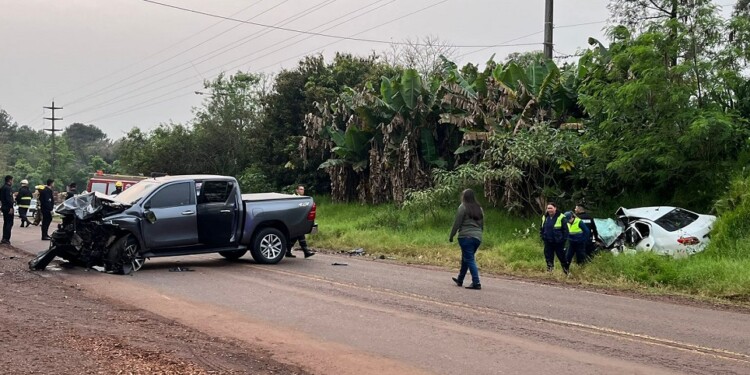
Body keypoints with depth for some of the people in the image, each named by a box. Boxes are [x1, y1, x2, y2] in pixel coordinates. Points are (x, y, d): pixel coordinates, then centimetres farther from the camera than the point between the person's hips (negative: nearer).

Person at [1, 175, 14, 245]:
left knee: (6, 223, 16)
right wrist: (11, 208, -23)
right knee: (9, 223, -7)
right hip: (8, 207, -10)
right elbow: (9, 198, -23)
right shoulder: (8, 188, -16)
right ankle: (6, 239, -11)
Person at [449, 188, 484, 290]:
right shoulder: (479, 208, 15)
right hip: (477, 237, 7)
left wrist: (451, 236, 0)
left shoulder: (463, 207, -6)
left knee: (469, 260, -6)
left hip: (466, 237, -7)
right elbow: (482, 224, 19)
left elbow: (456, 223, -7)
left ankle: (476, 282, -14)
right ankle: (460, 279, 31)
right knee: (466, 258, 19)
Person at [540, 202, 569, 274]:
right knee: (548, 257, 6)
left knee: (562, 257, 4)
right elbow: (541, 228, 20)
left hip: (558, 242, -5)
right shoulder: (544, 217, 9)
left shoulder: (561, 217, -8)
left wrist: (564, 238, -12)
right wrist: (542, 236, 9)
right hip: (548, 243, 5)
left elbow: (565, 229, -7)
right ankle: (549, 270, 13)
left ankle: (567, 271, 19)